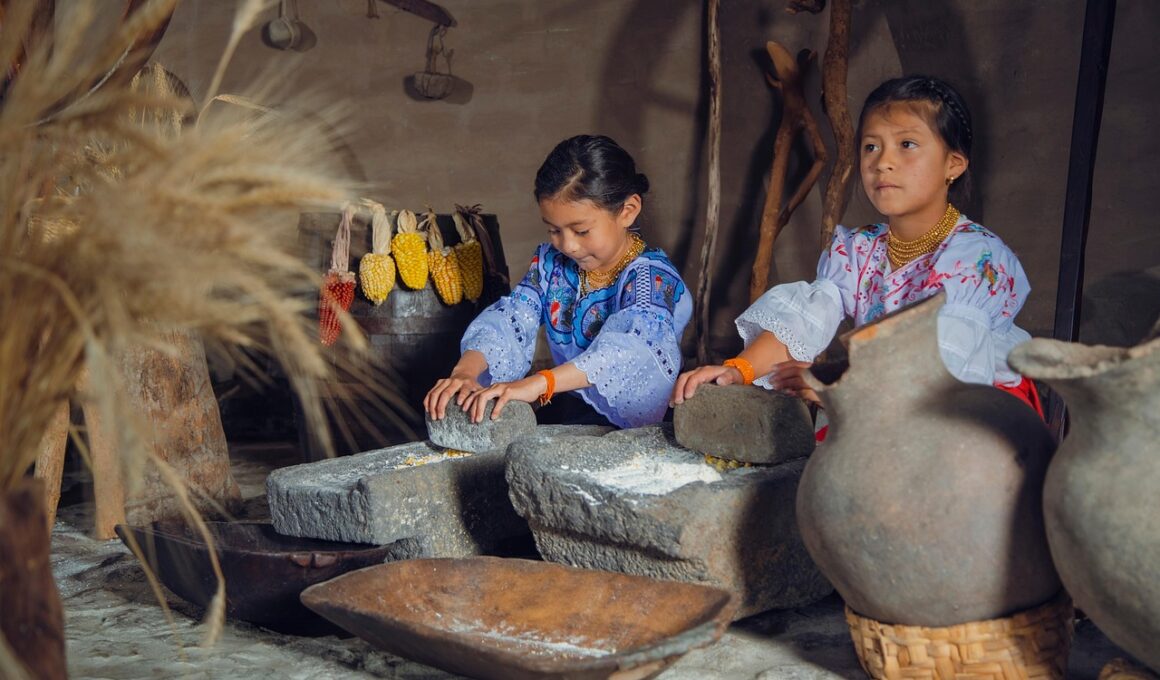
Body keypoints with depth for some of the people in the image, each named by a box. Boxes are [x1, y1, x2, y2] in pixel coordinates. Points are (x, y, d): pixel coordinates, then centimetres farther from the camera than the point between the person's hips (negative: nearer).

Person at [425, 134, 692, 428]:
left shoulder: (653, 277, -16)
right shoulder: (551, 262, 6)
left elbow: (632, 346, -35)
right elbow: (510, 318, -6)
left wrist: (538, 383, -48)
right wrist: (465, 371, -29)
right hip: (564, 409, 6)